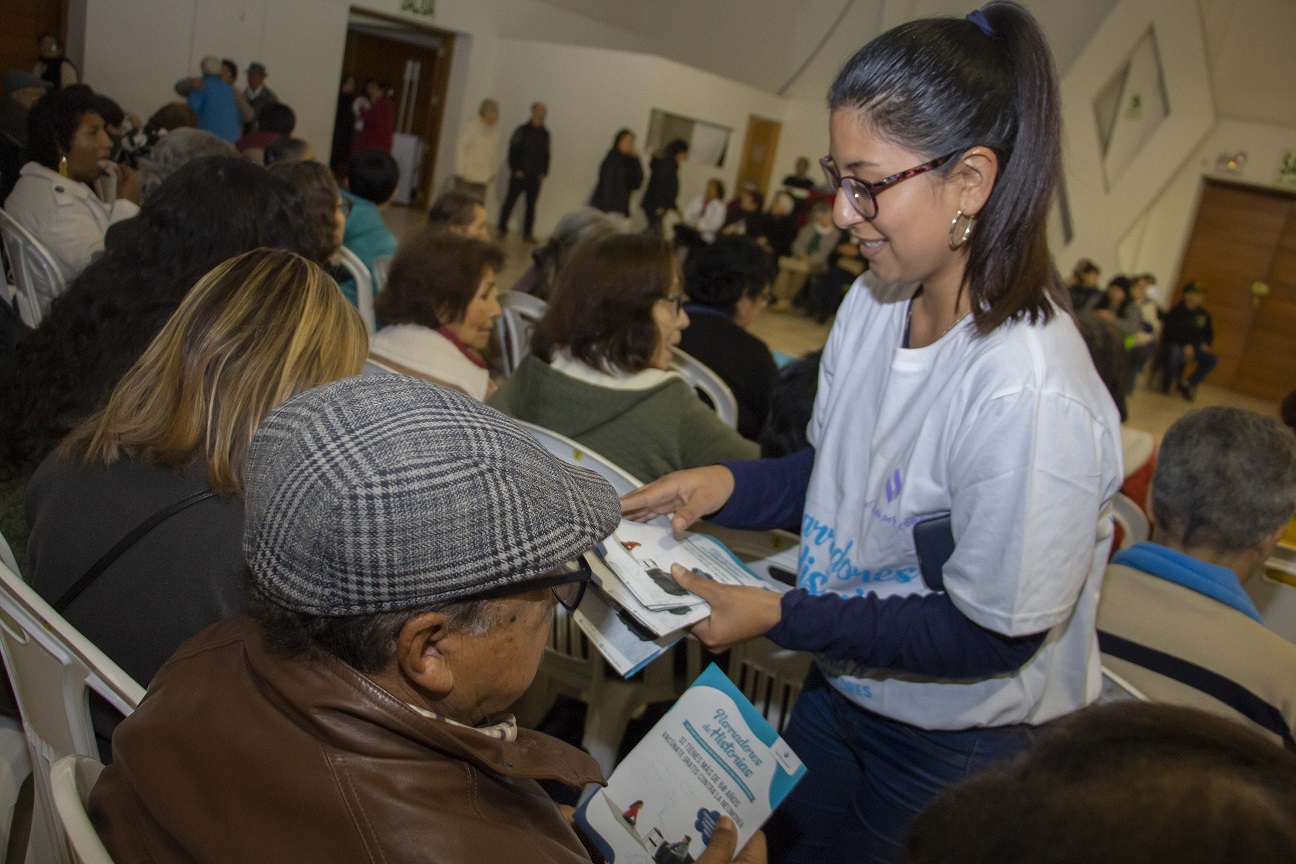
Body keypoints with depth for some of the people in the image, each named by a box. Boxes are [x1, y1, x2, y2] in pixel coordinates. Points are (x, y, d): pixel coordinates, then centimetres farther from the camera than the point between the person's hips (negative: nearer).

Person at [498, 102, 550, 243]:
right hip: (519, 175, -3)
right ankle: (502, 227, 15)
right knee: (510, 200, 3)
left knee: (531, 205, 6)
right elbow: (513, 151, -6)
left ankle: (528, 233, 12)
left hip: (536, 177, 4)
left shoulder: (545, 134, 7)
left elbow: (546, 155, 14)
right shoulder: (522, 130, -6)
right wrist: (516, 170, -11)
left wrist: (544, 172, 4)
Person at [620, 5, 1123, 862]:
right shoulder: (874, 302, -8)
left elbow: (991, 635, -25)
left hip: (957, 752, -6)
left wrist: (780, 616, -24)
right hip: (841, 687, 7)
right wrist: (725, 484, -13)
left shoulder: (1030, 396, -34)